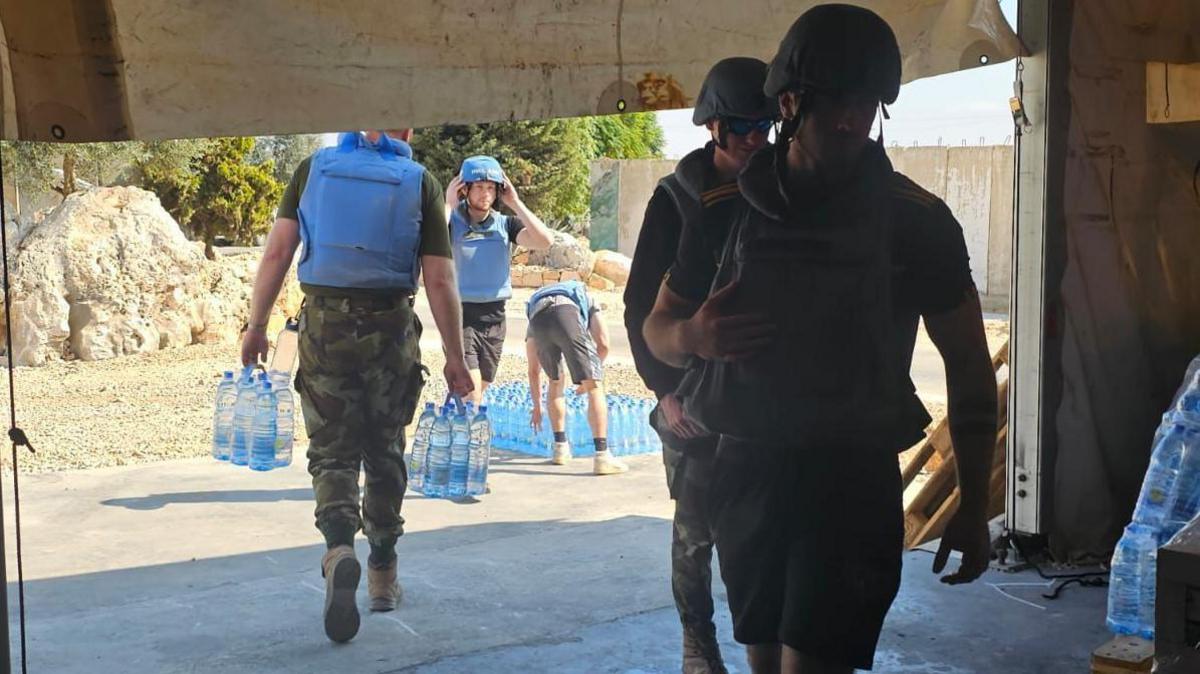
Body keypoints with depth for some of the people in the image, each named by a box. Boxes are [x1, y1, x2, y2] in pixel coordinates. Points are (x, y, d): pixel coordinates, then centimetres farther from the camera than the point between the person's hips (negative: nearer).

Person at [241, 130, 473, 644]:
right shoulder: (420, 182, -1)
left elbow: (276, 253, -2)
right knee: (384, 452, 15)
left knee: (332, 450, 6)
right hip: (389, 330, 0)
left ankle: (339, 548, -20)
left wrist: (257, 326, 5)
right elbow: (439, 281, -5)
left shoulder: (314, 167, 3)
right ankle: (382, 574, 24)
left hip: (323, 326, 0)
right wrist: (454, 359, 1)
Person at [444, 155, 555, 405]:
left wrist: (515, 203, -10)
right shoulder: (452, 222, -6)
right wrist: (448, 204, -19)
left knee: (477, 395, 14)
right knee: (470, 396, -16)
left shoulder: (505, 224, 3)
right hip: (459, 313, -4)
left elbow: (544, 241, -12)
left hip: (494, 317, 5)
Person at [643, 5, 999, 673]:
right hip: (746, 470, 3)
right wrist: (695, 336, -13)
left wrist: (973, 507, 1)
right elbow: (658, 328, 12)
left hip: (852, 478, -3)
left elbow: (970, 367, 3)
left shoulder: (917, 220, -4)